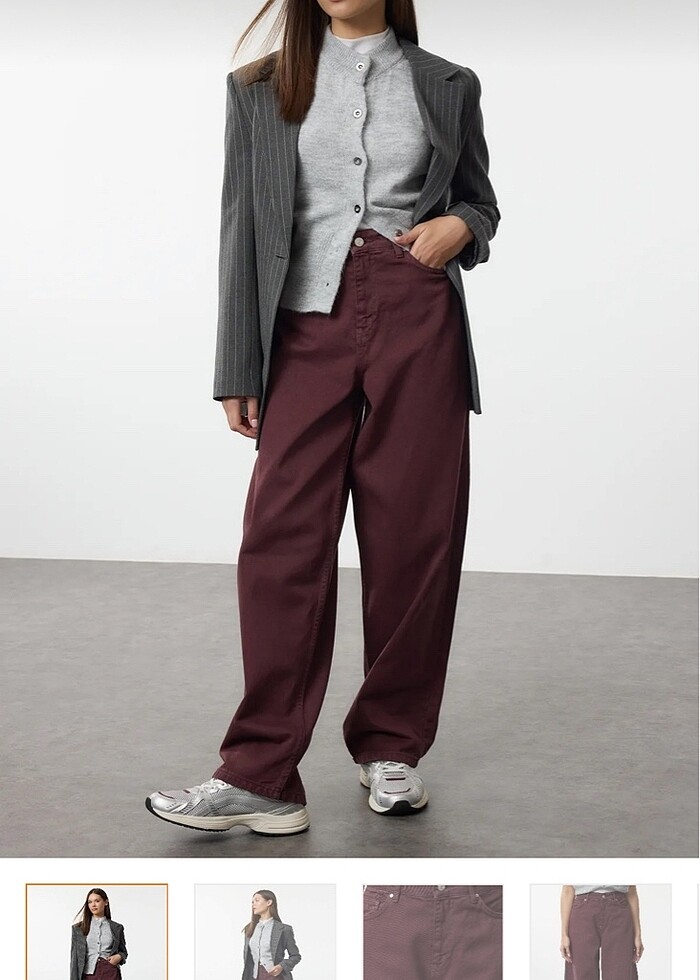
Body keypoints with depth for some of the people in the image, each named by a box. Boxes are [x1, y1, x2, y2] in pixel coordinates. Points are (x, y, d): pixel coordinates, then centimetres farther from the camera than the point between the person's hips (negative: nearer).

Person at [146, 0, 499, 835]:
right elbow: (241, 228, 7)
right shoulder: (259, 88, 11)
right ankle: (261, 778, -3)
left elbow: (480, 203, 21)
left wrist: (459, 227, -4)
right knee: (281, 540, -8)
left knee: (414, 540, 1)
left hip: (418, 327, 1)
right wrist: (237, 373, 3)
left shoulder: (447, 86, 12)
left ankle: (391, 750, 17)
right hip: (309, 329, 0)